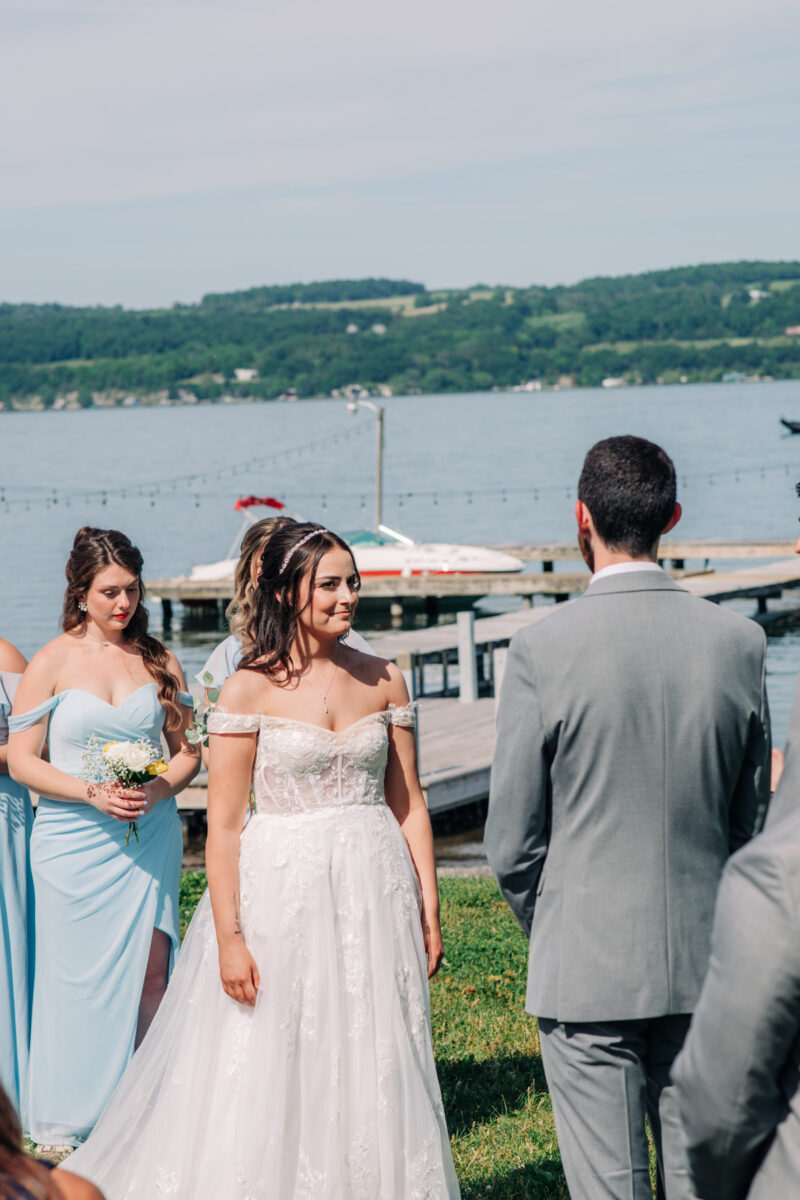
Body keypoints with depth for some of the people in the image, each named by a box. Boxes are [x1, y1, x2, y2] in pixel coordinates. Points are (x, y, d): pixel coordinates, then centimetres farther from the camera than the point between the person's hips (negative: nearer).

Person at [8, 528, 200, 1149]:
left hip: (149, 836, 2)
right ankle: (65, 1124, 14)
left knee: (150, 973, -1)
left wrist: (157, 790, -9)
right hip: (73, 840, -2)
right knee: (78, 976, 2)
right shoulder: (52, 663, -2)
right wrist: (92, 793, -15)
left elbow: (188, 749, 12)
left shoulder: (158, 660, 6)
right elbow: (21, 758, -3)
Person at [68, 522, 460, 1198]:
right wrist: (229, 937, -13)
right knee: (271, 1075, 2)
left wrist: (428, 908, 4)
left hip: (374, 890, 3)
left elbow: (409, 804, 9)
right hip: (282, 893, -3)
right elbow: (223, 824, -7)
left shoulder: (384, 681, 5)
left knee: (373, 1073, 9)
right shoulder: (250, 690, -6)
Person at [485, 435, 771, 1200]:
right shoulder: (738, 641, -3)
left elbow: (511, 843, -8)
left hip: (588, 968, -3)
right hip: (704, 964, 3)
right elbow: (751, 821, 5)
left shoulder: (542, 650, -13)